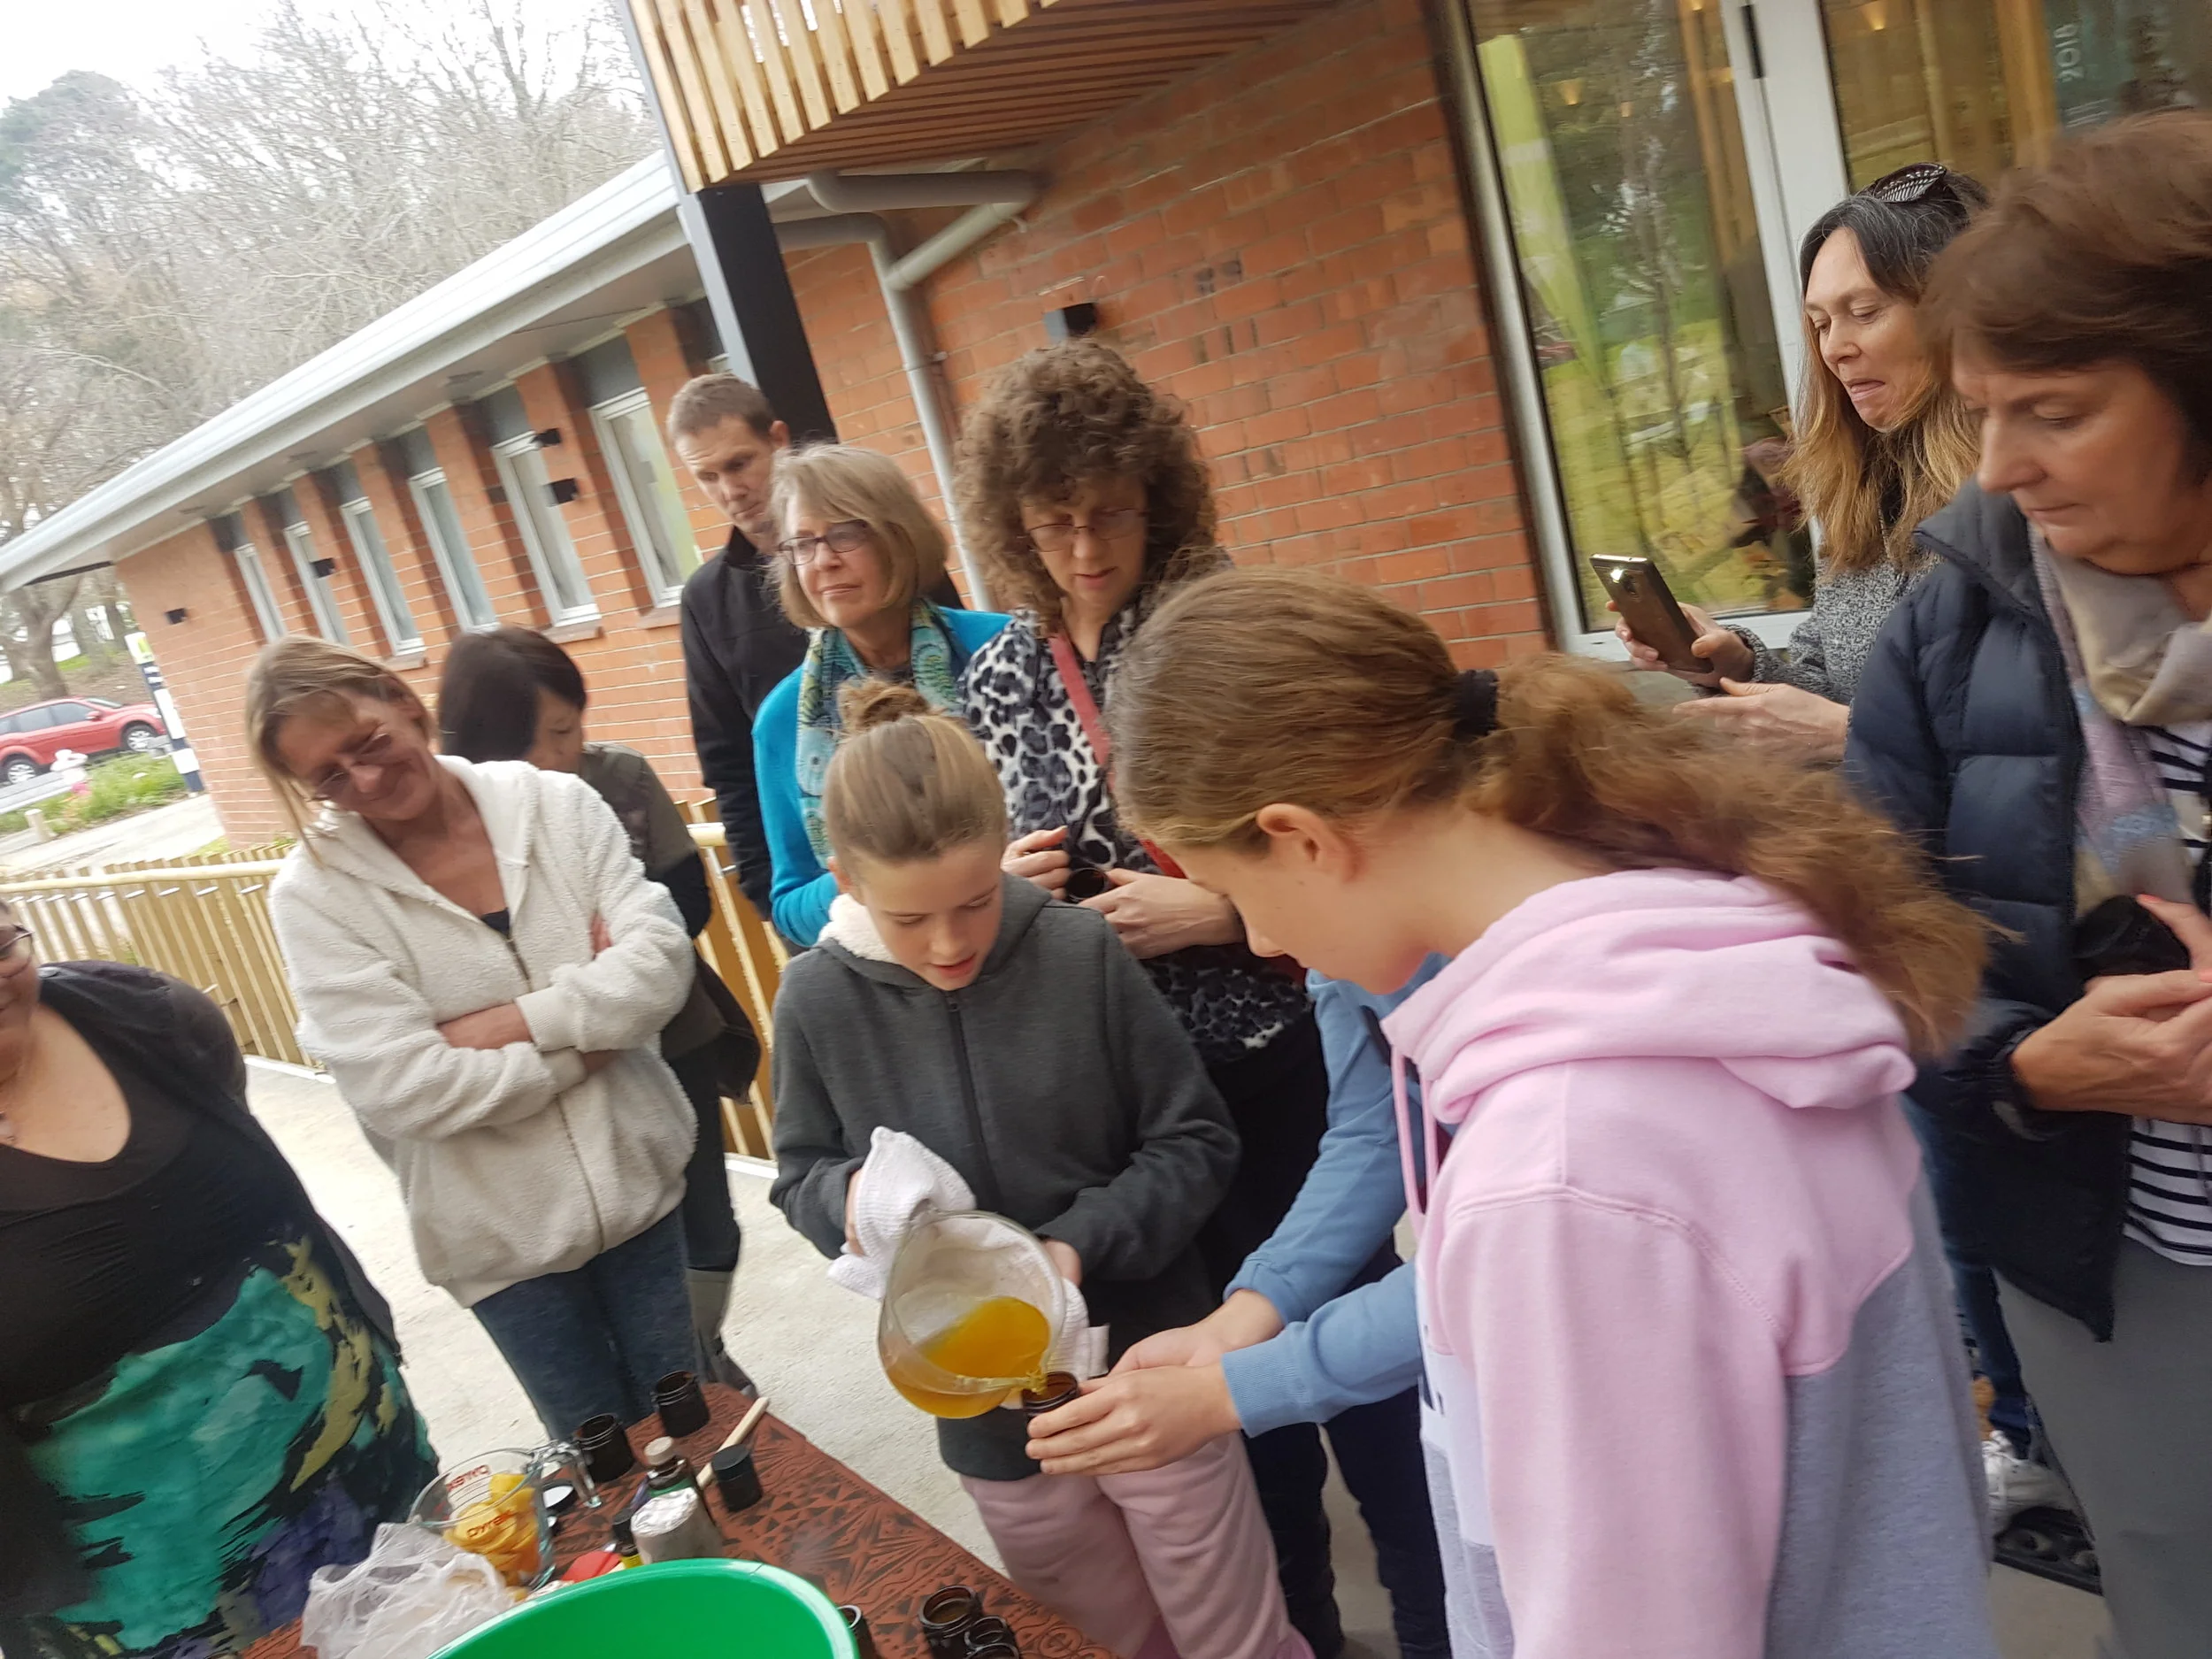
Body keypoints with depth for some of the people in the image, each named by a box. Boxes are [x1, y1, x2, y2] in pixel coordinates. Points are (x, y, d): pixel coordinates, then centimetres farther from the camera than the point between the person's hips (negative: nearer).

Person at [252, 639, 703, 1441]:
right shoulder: (315, 893, -12)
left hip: (638, 1179, 2)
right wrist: (589, 1030, -15)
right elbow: (402, 1090, -19)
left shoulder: (556, 803, -6)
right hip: (501, 1227, -2)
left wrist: (511, 1023, -21)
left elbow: (661, 960, -13)